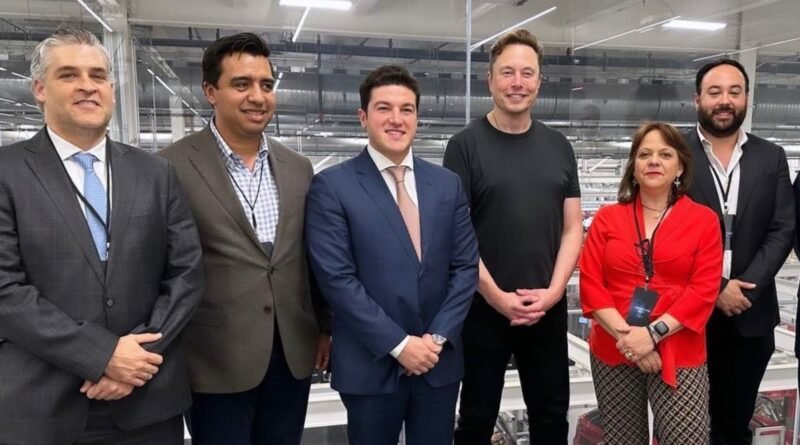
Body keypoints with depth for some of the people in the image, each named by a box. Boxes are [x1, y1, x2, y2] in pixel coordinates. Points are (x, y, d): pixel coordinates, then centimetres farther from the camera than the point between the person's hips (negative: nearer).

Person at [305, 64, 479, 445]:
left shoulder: (447, 184, 5)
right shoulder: (332, 186, -7)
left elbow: (466, 266, 3)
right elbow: (336, 278, -13)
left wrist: (438, 337, -7)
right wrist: (398, 343, -14)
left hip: (439, 359, 4)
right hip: (371, 364, -3)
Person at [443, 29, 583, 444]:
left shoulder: (559, 147, 6)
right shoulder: (466, 145, -6)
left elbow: (572, 228, 5)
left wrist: (553, 290, -7)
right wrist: (495, 295, -13)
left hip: (548, 308, 4)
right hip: (484, 307, -3)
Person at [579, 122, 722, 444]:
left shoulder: (703, 220, 3)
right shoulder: (607, 218, 6)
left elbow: (704, 290, -5)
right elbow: (589, 283, -1)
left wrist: (653, 333, -14)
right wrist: (625, 335, -12)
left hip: (679, 353, -1)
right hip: (613, 352, 2)